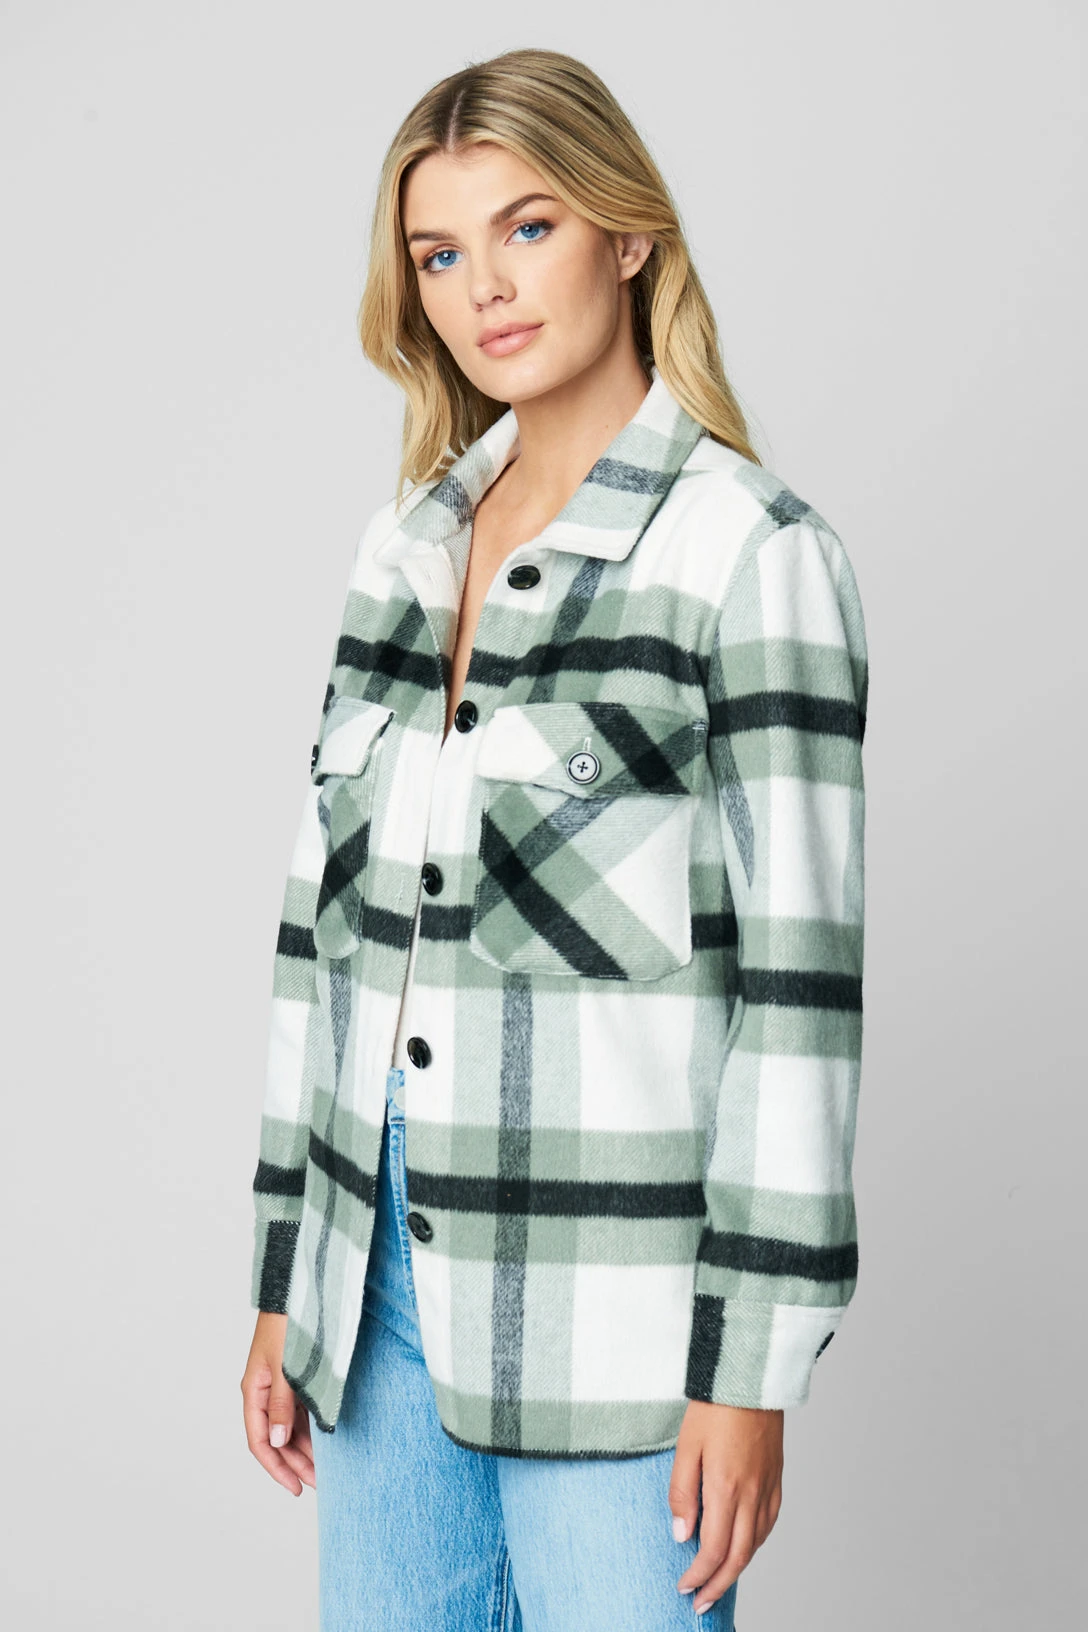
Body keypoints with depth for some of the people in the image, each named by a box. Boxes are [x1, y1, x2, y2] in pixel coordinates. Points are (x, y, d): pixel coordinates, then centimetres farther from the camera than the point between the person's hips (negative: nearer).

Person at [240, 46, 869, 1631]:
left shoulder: (752, 547, -9)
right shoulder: (403, 545, 9)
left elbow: (796, 971, -11)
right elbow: (329, 921, 11)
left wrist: (750, 1366, -12)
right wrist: (286, 1282, 11)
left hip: (611, 1280, -5)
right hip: (388, 1260, 6)